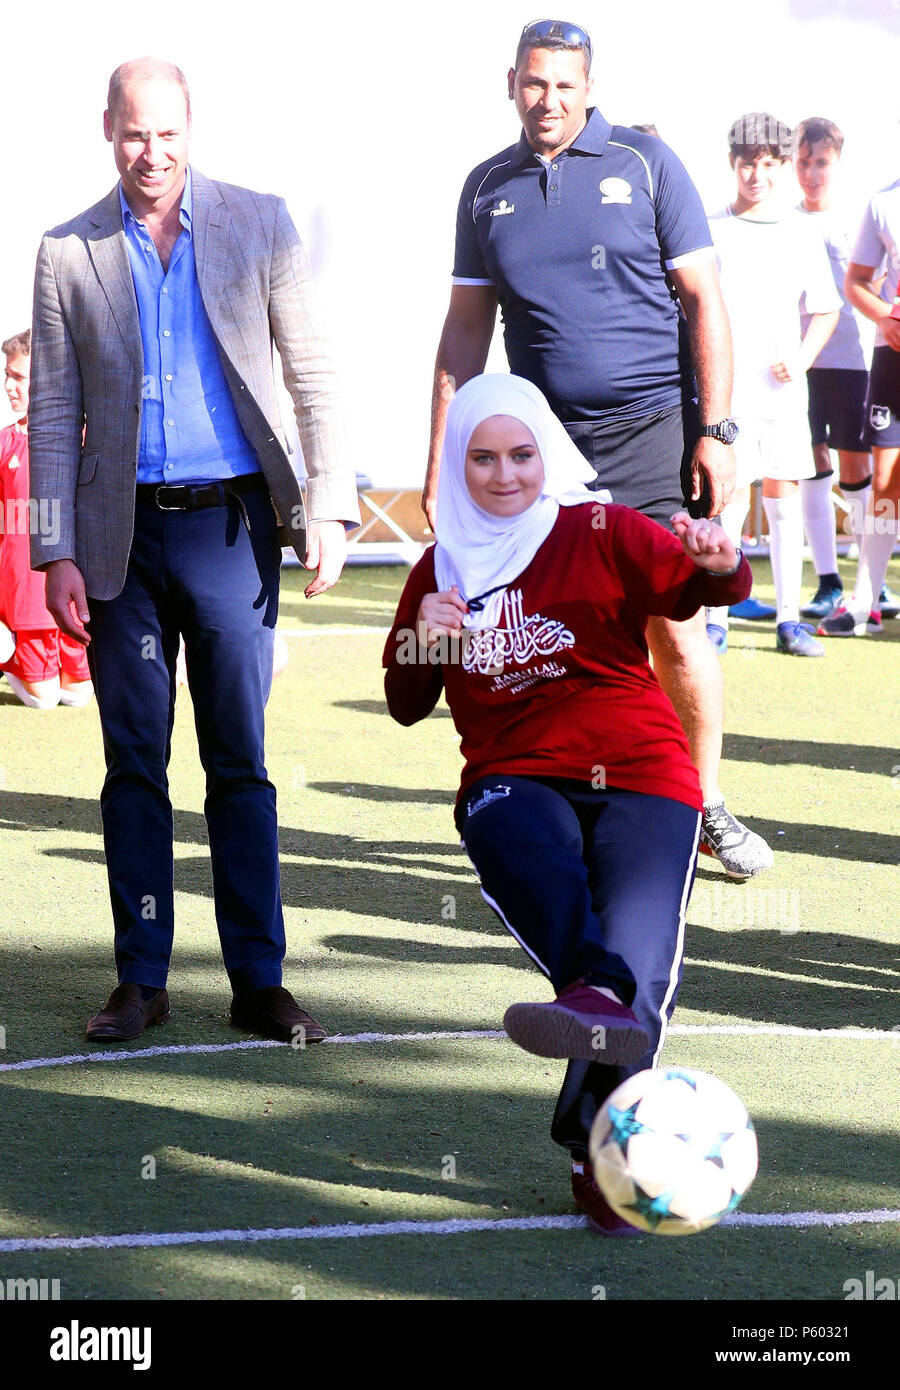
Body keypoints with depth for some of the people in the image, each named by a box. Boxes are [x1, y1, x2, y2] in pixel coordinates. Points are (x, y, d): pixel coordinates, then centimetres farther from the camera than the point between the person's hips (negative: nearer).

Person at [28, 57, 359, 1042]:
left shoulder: (257, 225, 3)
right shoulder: (69, 253, 4)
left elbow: (311, 376, 5)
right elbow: (53, 413, 5)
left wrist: (330, 508, -4)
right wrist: (55, 554, -1)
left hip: (232, 526, -1)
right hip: (124, 535, 1)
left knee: (239, 764, 2)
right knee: (134, 765, 5)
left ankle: (258, 979, 7)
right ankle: (141, 979, 12)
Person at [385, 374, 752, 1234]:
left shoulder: (603, 535, 8)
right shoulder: (442, 569, 18)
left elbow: (713, 590, -4)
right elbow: (405, 706, 22)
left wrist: (718, 562, -28)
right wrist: (425, 642, 0)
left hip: (638, 771, -1)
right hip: (514, 779, 1)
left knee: (636, 933, -25)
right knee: (532, 863, -36)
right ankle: (602, 996, -60)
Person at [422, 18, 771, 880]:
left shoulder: (644, 164, 1)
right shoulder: (489, 188, 10)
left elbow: (704, 301, 1)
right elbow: (465, 331, 14)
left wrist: (716, 430, -6)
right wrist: (440, 462, 9)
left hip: (648, 434, -2)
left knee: (674, 633, -4)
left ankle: (704, 807, 13)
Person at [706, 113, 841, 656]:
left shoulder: (801, 237, 10)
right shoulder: (712, 232, 2)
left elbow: (826, 310, 14)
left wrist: (802, 358, -2)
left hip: (783, 389, 3)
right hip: (726, 388, -3)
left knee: (785, 497, 4)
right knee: (732, 498, -8)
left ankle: (790, 618, 8)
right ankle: (716, 617, -1)